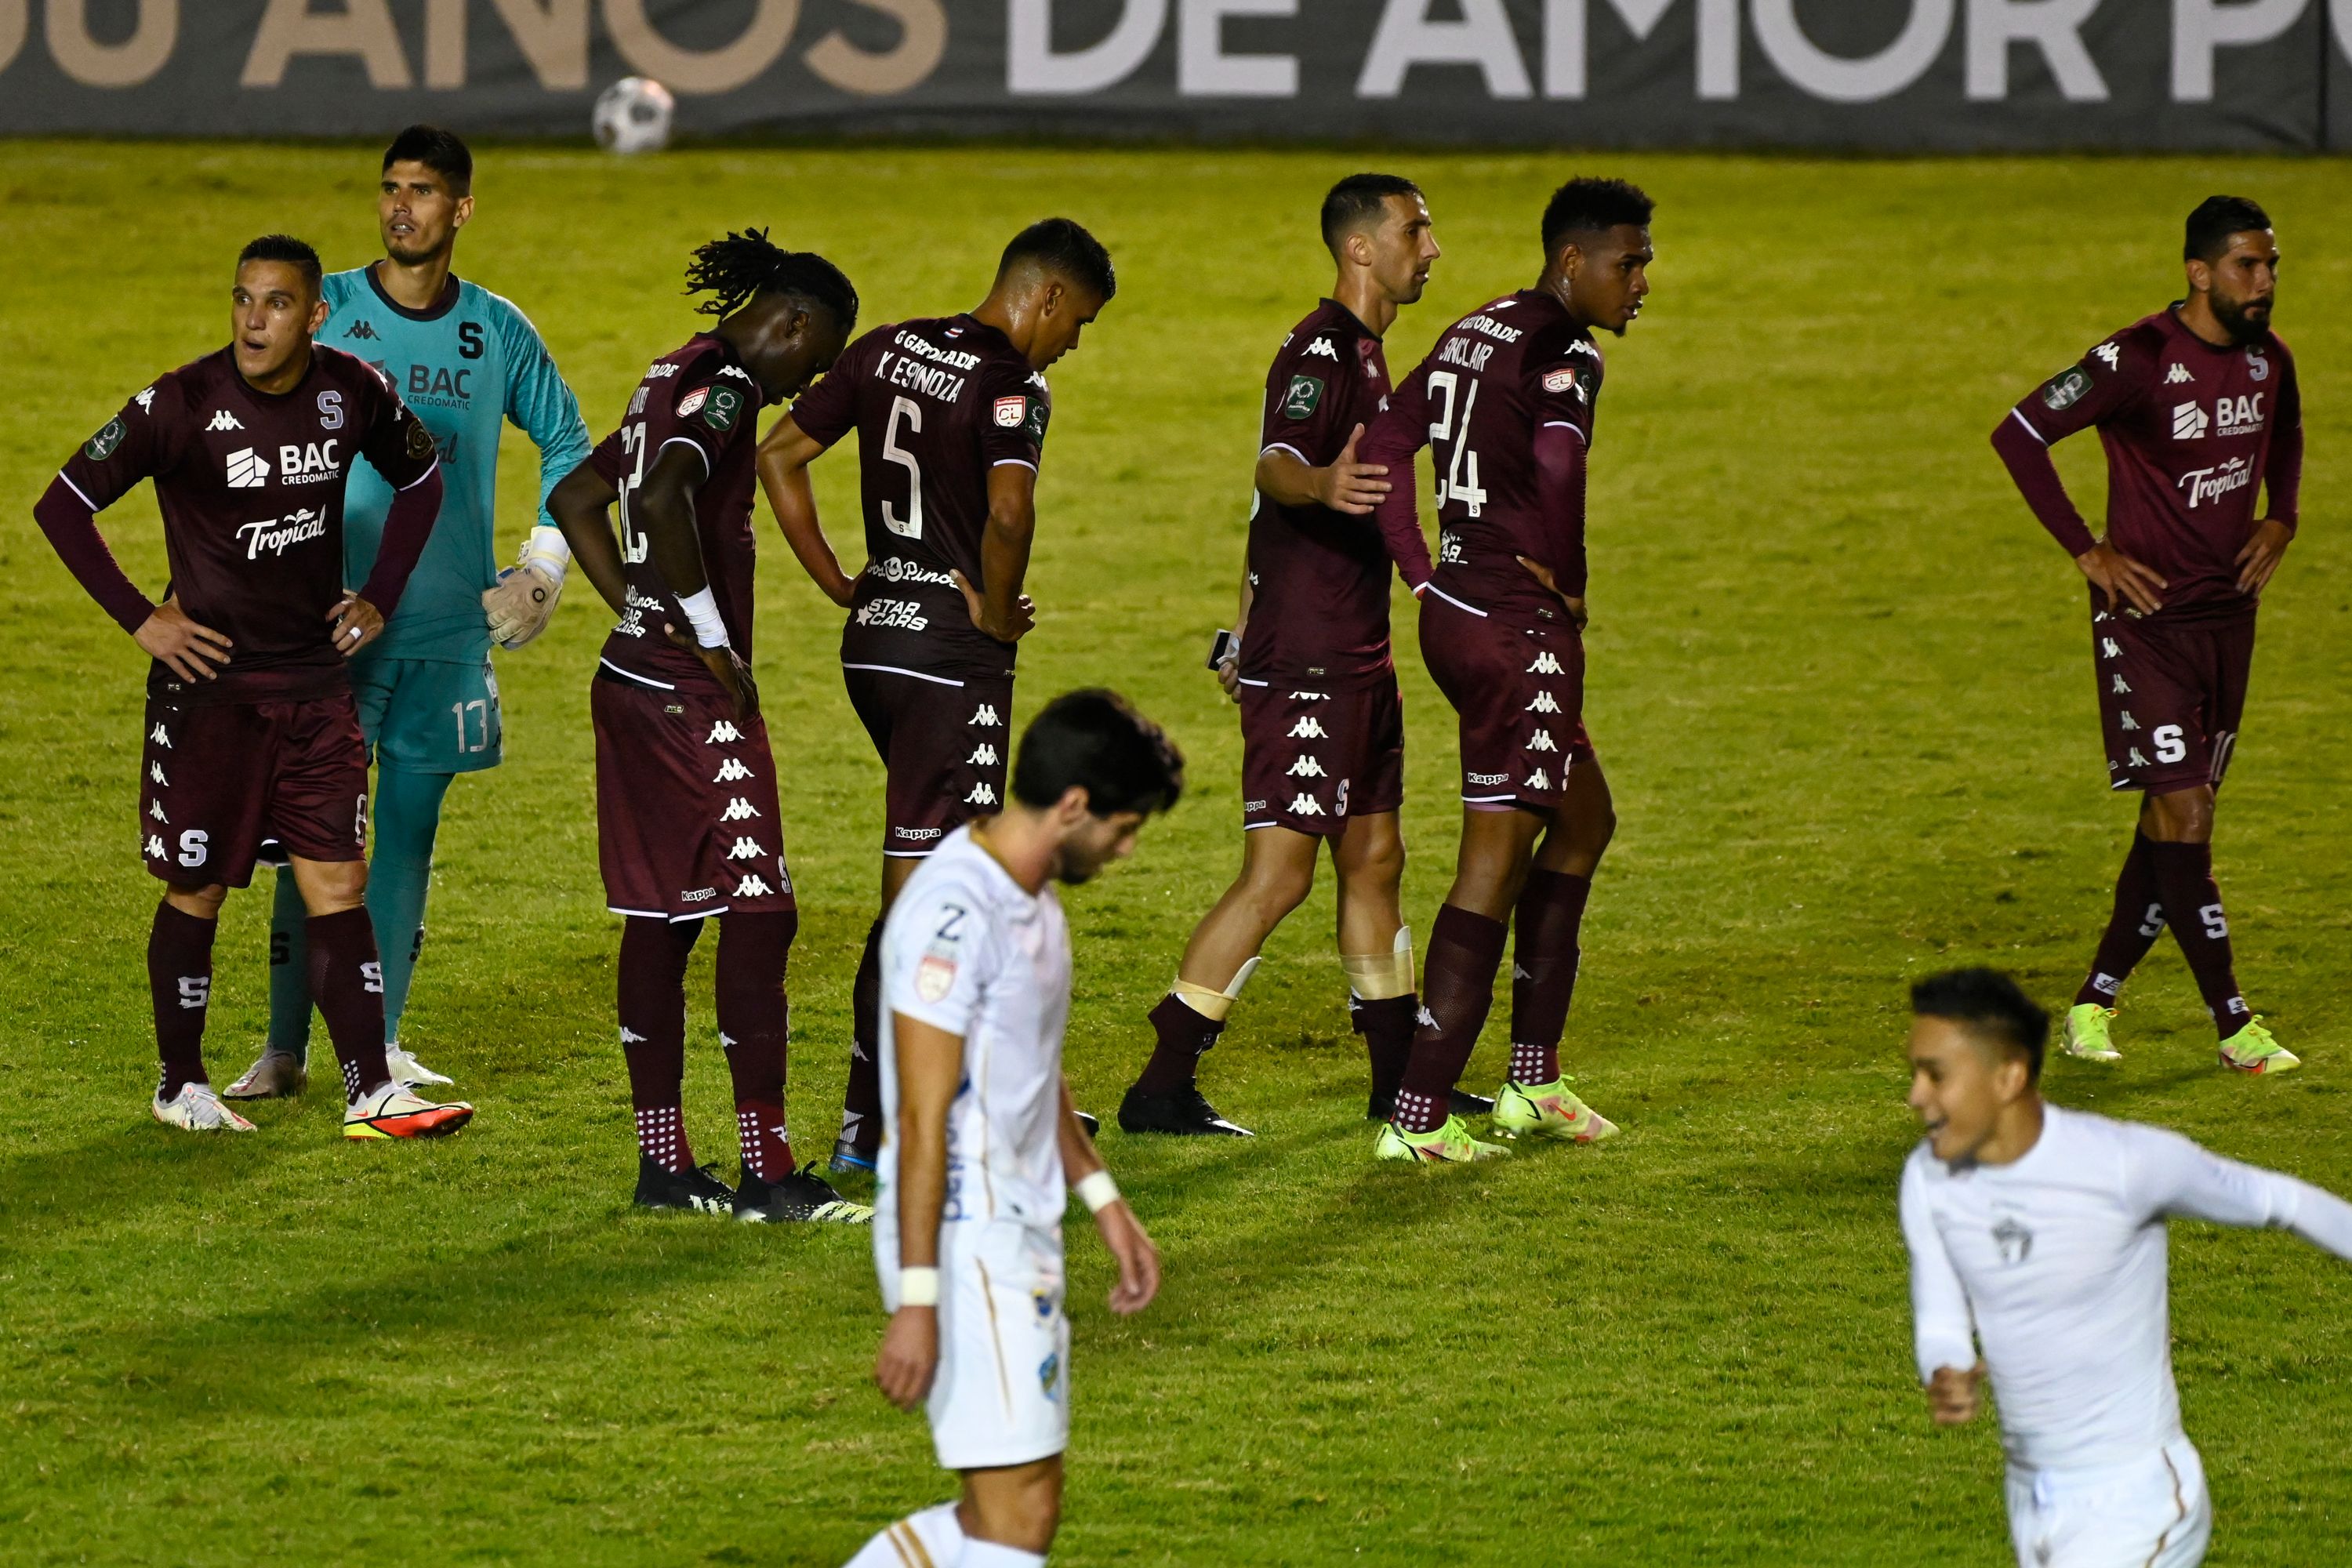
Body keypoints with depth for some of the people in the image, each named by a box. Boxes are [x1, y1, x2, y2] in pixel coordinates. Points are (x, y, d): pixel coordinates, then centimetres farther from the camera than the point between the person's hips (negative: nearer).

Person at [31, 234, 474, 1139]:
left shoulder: (354, 394, -2)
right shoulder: (181, 405, -15)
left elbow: (418, 480, 19)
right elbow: (63, 507, -10)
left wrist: (381, 597, 10)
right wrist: (140, 618, -11)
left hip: (317, 684, 3)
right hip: (211, 684, -3)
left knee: (338, 884, 0)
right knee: (197, 892, 6)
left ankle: (371, 1093, 0)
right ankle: (180, 1087, 20)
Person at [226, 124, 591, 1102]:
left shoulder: (498, 333, 4)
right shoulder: (325, 311, -1)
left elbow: (567, 444, 19)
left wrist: (543, 569, 11)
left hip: (449, 626, 2)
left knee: (410, 830, 5)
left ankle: (378, 1040, 13)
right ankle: (285, 1048, 3)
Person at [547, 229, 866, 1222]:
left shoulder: (676, 381, 17)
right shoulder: (723, 388, -14)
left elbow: (576, 498, 26)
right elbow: (663, 503, -30)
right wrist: (713, 642, -21)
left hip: (635, 682, 10)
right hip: (693, 695, -10)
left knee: (663, 917, 12)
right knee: (757, 910, -8)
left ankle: (663, 1160, 16)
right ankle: (767, 1170, -10)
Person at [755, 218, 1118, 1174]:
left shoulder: (887, 351, 9)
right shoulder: (1011, 386, -14)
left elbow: (779, 457, 12)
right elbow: (1008, 513, -30)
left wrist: (838, 585, 12)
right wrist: (999, 613, -13)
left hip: (873, 638, 8)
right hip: (952, 655, -8)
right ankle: (867, 1127, -2)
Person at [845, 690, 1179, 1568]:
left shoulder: (1032, 896, 12)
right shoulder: (956, 910, -19)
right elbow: (923, 1119, -20)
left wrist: (1104, 1202, 26)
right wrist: (917, 1300, -22)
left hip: (1018, 1242, 10)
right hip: (966, 1242, -10)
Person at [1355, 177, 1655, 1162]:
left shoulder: (1475, 332, 13)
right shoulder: (1566, 353, -14)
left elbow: (1385, 444, 12)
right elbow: (1556, 462, -31)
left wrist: (1422, 575, 10)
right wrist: (1566, 583, -15)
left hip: (1455, 611, 10)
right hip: (1519, 628, -10)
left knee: (1583, 818, 23)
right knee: (1496, 861, -5)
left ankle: (1535, 1078, 26)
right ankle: (1419, 1117, -7)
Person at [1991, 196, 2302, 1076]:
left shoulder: (2267, 360, 3)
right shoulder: (2138, 362, -18)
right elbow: (2018, 436, -16)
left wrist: (2280, 518, 9)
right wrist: (2087, 551, -16)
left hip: (2227, 614, 7)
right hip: (2147, 617, -7)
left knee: (2179, 818, 9)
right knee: (2183, 816, -10)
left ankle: (2093, 1005, 18)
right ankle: (2233, 1026, -6)